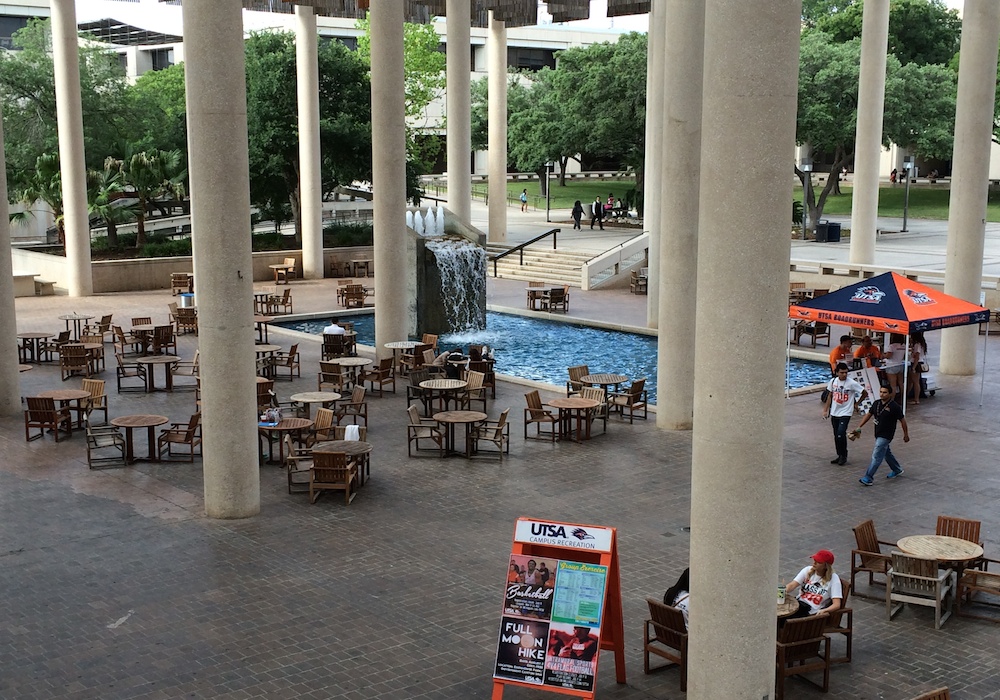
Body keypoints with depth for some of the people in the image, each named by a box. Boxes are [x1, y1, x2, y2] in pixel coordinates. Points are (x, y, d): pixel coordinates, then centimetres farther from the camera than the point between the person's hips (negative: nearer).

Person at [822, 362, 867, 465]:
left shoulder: (851, 383, -14)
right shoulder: (833, 381, 1)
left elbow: (865, 393, -5)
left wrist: (855, 402, 3)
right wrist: (825, 410, 10)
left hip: (845, 413, -5)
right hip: (834, 412, 5)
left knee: (841, 435, -15)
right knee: (836, 436, 11)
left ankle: (844, 456, 2)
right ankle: (839, 456, 24)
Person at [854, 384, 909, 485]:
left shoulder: (894, 407, -16)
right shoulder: (876, 404, 2)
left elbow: (902, 420, -6)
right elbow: (868, 414, 14)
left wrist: (906, 434, 1)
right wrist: (859, 427, 10)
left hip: (886, 436, -7)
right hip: (878, 434, 7)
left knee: (876, 456, -10)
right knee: (886, 453, 23)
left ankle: (868, 478, -11)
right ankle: (897, 470, 43)